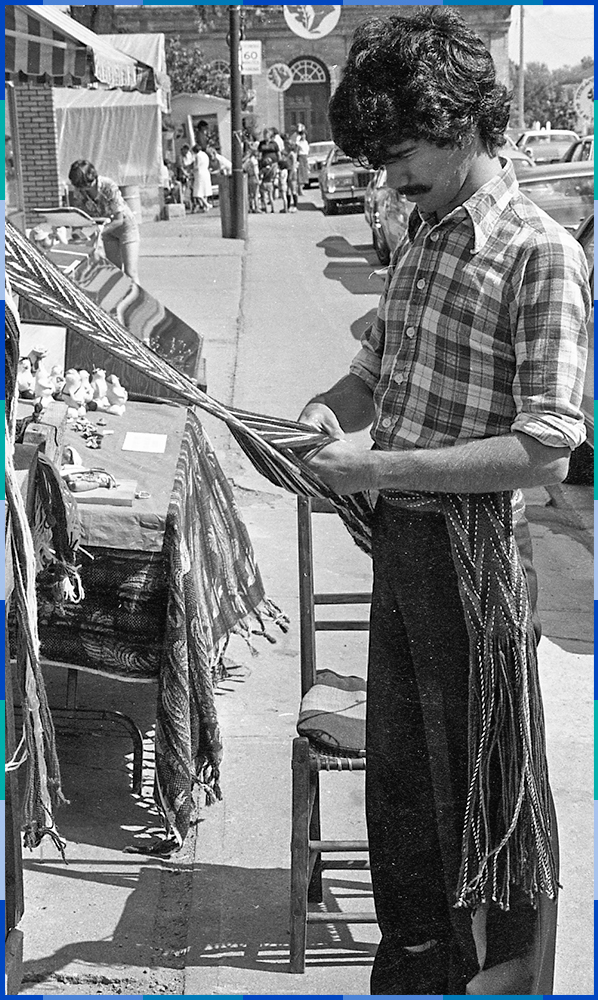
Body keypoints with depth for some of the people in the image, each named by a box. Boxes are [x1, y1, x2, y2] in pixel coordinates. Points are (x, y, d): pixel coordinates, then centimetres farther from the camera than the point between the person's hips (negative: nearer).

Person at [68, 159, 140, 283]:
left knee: (130, 273, -12)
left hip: (125, 225, -5)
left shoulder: (109, 187, -32)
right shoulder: (78, 191, -17)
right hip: (108, 231, 5)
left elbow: (119, 220, -27)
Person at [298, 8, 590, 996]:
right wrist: (330, 407, -1)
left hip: (475, 552, -8)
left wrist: (381, 466, -22)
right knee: (400, 778, 19)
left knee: (489, 799, 7)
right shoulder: (421, 237, 9)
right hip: (398, 542, 8)